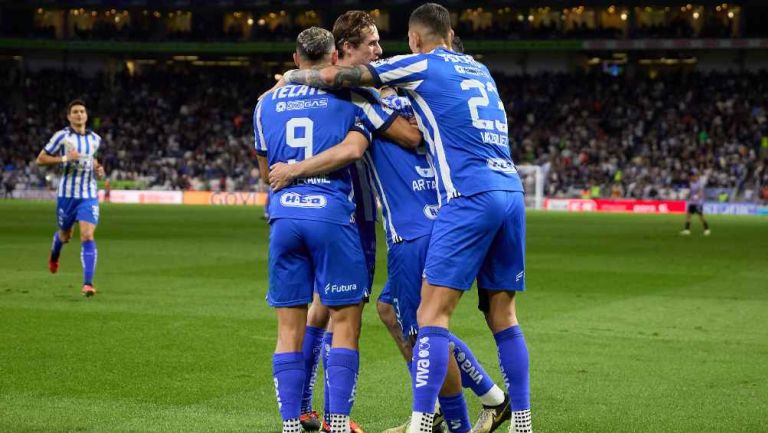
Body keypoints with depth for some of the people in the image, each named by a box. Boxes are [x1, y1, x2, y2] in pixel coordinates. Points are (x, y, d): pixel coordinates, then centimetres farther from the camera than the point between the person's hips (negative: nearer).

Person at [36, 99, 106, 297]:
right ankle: (54, 255, 53)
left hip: (89, 194, 2)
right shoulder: (62, 136, -6)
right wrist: (64, 158, -18)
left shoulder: (95, 139, 8)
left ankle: (88, 283, -17)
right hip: (67, 193, -2)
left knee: (88, 236, -14)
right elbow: (40, 159, -4)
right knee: (65, 235, 15)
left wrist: (98, 169, 6)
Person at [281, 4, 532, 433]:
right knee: (503, 316, 11)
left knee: (432, 314, -8)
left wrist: (293, 75, 21)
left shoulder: (421, 65, 3)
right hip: (511, 192, 7)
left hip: (469, 198, -7)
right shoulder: (480, 70, 23)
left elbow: (338, 76, 3)